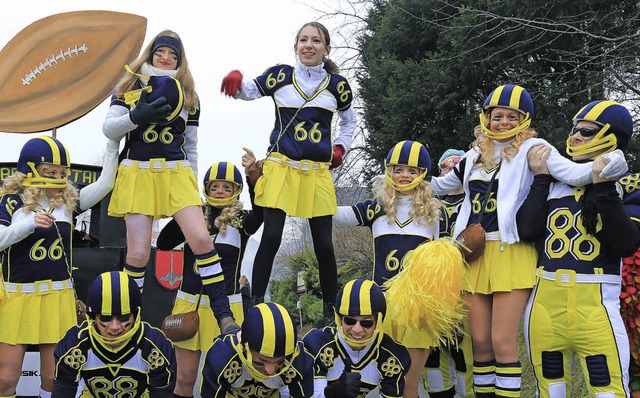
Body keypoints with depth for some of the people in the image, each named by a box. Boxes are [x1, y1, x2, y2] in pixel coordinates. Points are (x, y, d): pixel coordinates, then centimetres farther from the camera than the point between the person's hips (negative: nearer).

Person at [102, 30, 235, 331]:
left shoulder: (188, 96, 16)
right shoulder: (129, 87, 11)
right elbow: (108, 129, 0)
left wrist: (193, 190, 17)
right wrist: (136, 117, -19)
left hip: (177, 172, 1)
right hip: (137, 173, -1)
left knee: (201, 240, -15)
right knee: (138, 253, -7)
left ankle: (223, 314, -9)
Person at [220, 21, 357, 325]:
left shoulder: (337, 84, 7)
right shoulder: (281, 76, 3)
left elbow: (349, 120, 24)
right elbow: (248, 91, 7)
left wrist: (341, 147, 11)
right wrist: (235, 78, -15)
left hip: (317, 173, 1)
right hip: (281, 168, -1)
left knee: (324, 244, 2)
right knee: (271, 238, -9)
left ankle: (330, 311, 16)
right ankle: (255, 304, 1)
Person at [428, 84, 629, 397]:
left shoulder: (531, 148, -1)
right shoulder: (476, 154, 16)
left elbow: (573, 174, -17)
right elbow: (440, 185, 34)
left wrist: (611, 163, -35)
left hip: (511, 253, -5)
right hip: (475, 254, 6)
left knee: (503, 342, -7)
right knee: (480, 342, 8)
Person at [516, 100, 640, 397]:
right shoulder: (553, 181, 11)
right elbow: (527, 229, -4)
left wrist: (605, 190, -16)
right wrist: (540, 179, -3)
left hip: (596, 301, -3)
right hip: (546, 298, 4)